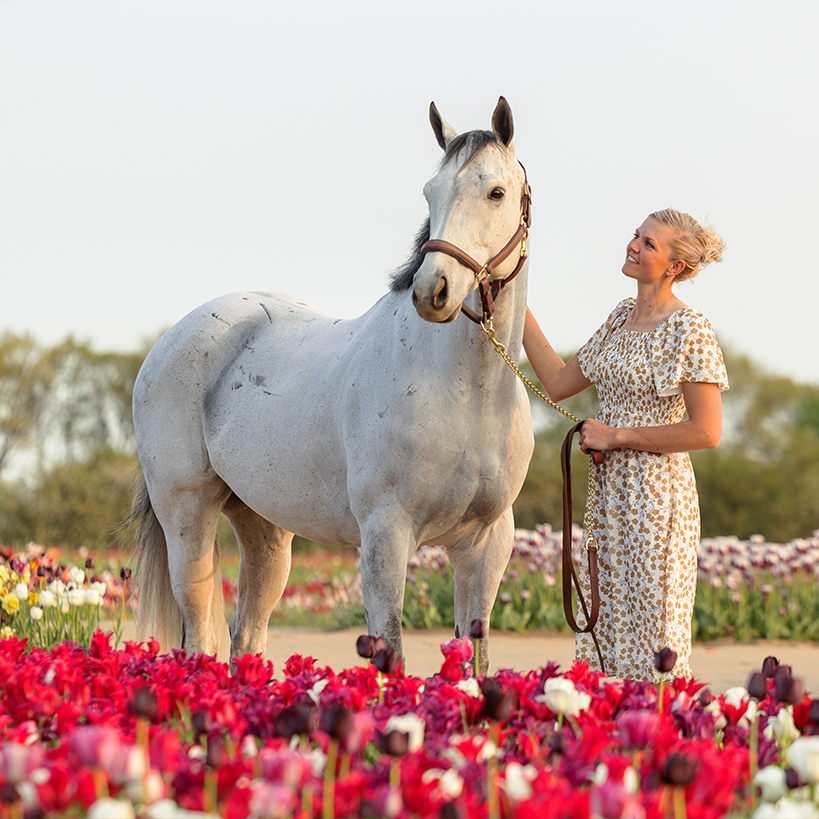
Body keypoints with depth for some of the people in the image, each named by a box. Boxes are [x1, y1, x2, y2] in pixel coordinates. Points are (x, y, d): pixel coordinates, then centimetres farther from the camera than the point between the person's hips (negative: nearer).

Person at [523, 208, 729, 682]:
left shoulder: (689, 330, -13)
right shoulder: (622, 318, 11)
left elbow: (706, 432, -17)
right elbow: (559, 383, 16)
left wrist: (618, 436, -13)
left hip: (658, 496, -8)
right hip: (610, 492, 8)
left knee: (653, 643, -3)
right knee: (605, 633, 10)